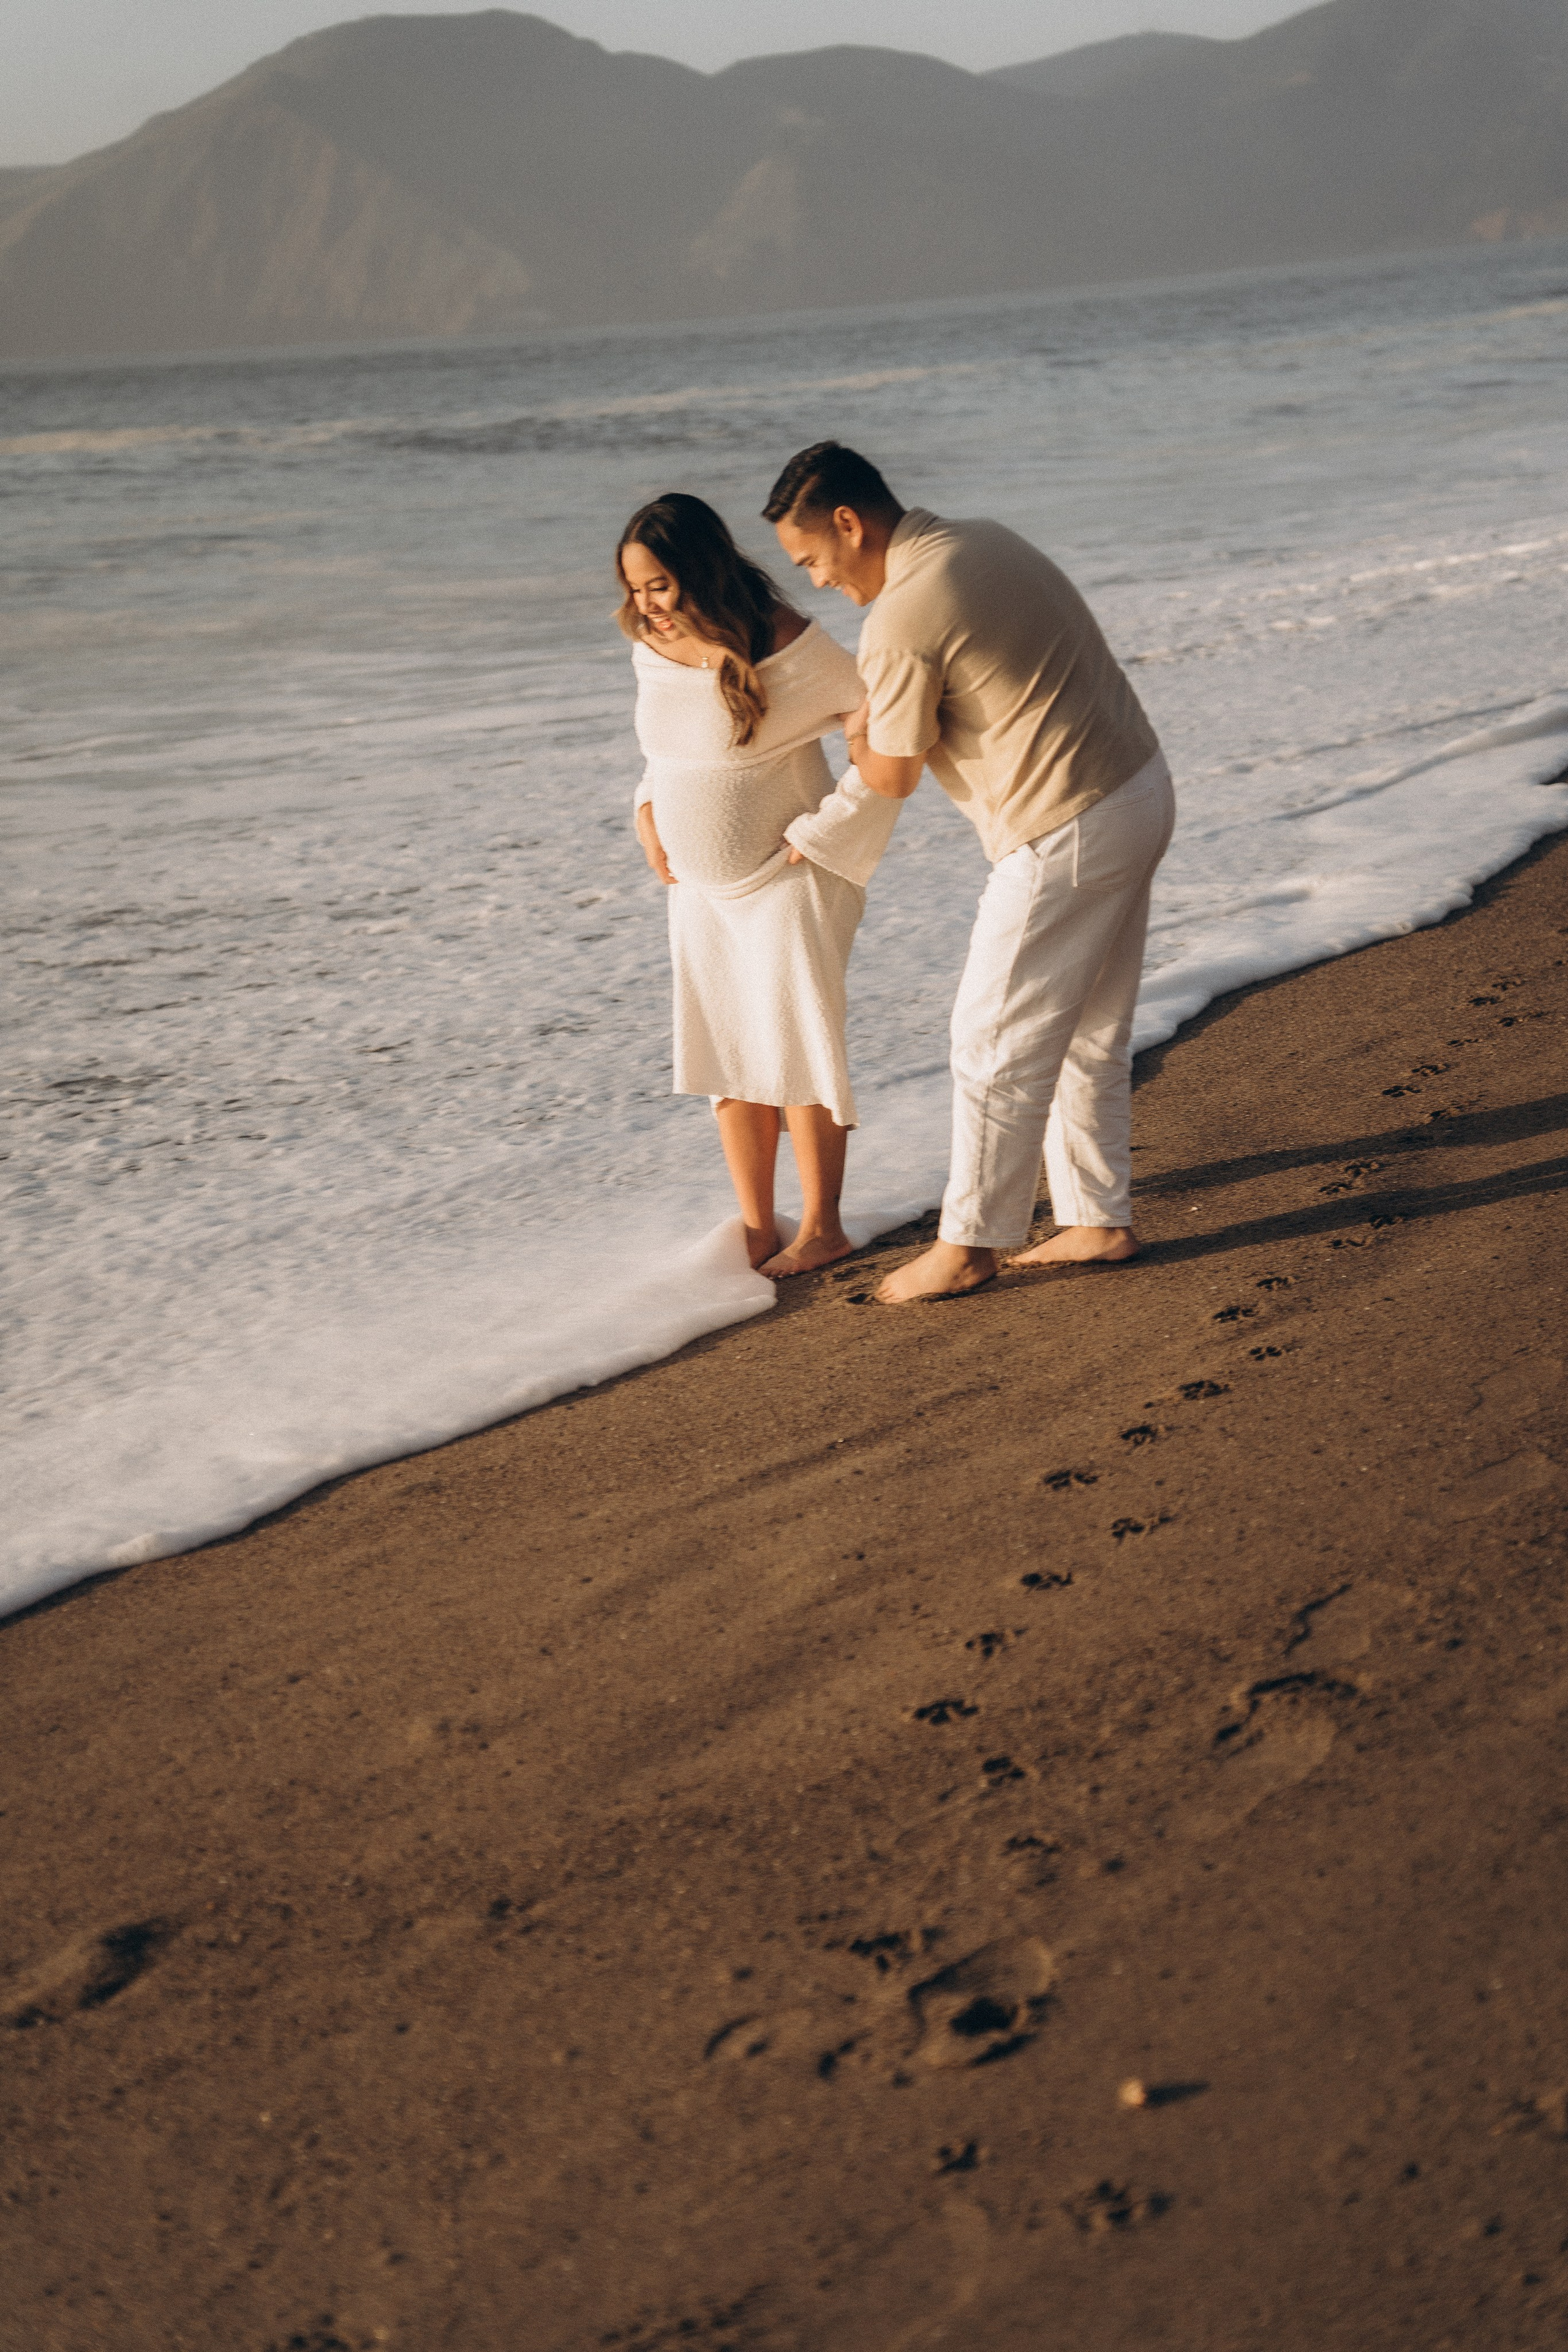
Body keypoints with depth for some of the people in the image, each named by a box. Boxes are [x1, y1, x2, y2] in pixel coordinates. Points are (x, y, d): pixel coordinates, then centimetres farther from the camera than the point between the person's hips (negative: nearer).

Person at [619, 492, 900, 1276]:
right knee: (726, 1058, 10)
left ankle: (822, 1229, 14)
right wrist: (648, 809, 5)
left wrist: (822, 835, -17)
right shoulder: (653, 648, -3)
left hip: (788, 882, -7)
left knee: (793, 1050, 0)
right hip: (700, 886, 7)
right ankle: (757, 1229, 20)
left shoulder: (786, 648, -24)